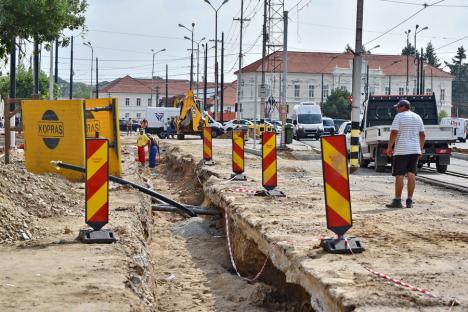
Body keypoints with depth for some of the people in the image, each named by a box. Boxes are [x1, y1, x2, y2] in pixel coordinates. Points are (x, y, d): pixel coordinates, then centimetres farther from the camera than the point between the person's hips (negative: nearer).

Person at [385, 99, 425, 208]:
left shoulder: (399, 116, -6)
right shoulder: (417, 117, 13)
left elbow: (394, 133, -14)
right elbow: (422, 135, 14)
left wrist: (389, 147, -7)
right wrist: (421, 149, 20)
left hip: (401, 150, -6)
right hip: (415, 150, 6)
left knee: (399, 175, -3)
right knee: (411, 174, 6)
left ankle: (397, 201, -3)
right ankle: (409, 201, 6)